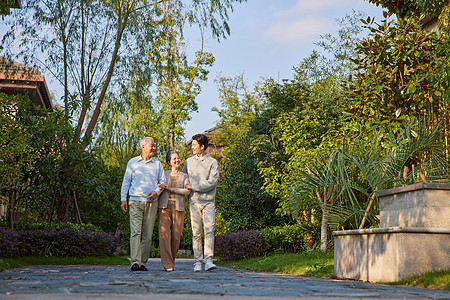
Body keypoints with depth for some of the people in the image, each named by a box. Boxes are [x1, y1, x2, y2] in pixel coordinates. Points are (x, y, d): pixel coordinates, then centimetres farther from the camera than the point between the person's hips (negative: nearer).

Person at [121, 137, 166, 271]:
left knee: (147, 234, 1)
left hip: (152, 202, 2)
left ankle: (143, 262, 7)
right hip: (135, 201, -2)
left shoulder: (157, 164, 14)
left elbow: (163, 181, 13)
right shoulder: (132, 162, 9)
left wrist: (157, 192, -7)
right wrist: (123, 199, 3)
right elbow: (126, 181, 11)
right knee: (135, 231, -13)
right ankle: (135, 261, -19)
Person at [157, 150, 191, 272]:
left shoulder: (184, 176, 10)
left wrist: (170, 188, -11)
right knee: (164, 234, -12)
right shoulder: (164, 174, 13)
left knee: (176, 237, -3)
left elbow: (187, 191, -4)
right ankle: (167, 264, -12)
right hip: (164, 207, 0)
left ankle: (171, 261, 16)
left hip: (178, 208, 0)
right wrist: (159, 186, -14)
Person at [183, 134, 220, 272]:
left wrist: (193, 186, -8)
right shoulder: (189, 161, 14)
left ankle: (208, 259, -13)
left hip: (208, 201, -2)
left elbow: (212, 182, -8)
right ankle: (197, 262, 4)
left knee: (209, 229, -13)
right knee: (196, 232, 0)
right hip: (194, 201, 2)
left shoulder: (212, 162, 2)